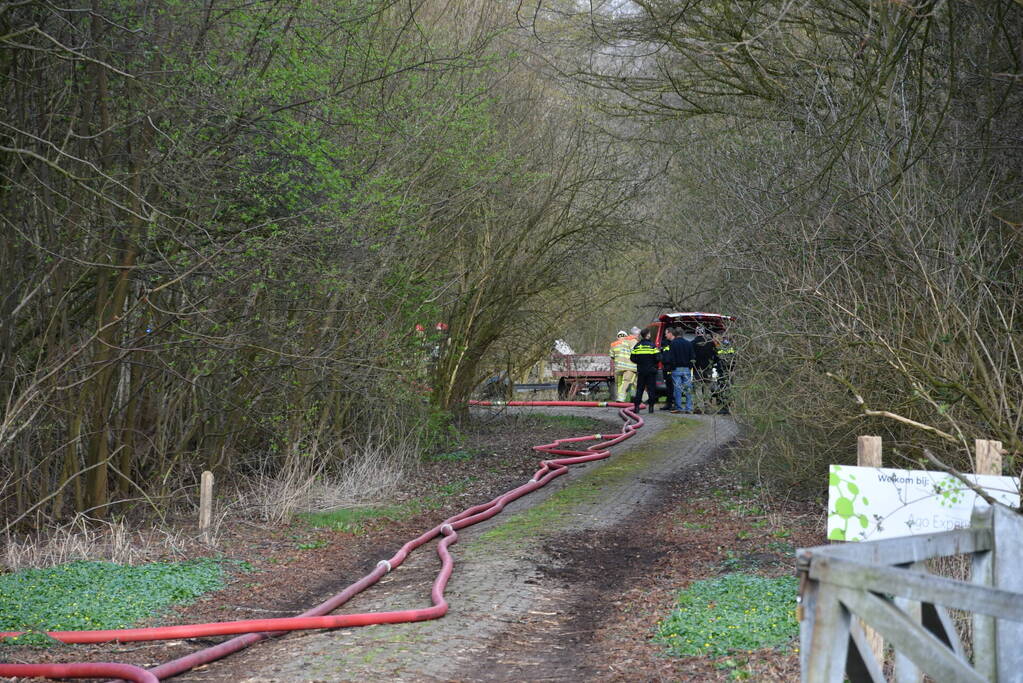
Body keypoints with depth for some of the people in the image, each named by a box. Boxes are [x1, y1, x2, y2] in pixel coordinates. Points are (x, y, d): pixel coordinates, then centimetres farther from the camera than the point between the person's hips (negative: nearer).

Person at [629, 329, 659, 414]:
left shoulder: (637, 346, 1)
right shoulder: (652, 345, -8)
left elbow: (632, 358, 1)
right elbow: (657, 357, -12)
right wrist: (654, 364, 7)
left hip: (641, 371, 3)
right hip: (651, 370, -3)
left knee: (639, 388, 8)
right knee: (651, 388, 3)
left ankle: (637, 406, 4)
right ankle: (651, 406, 0)